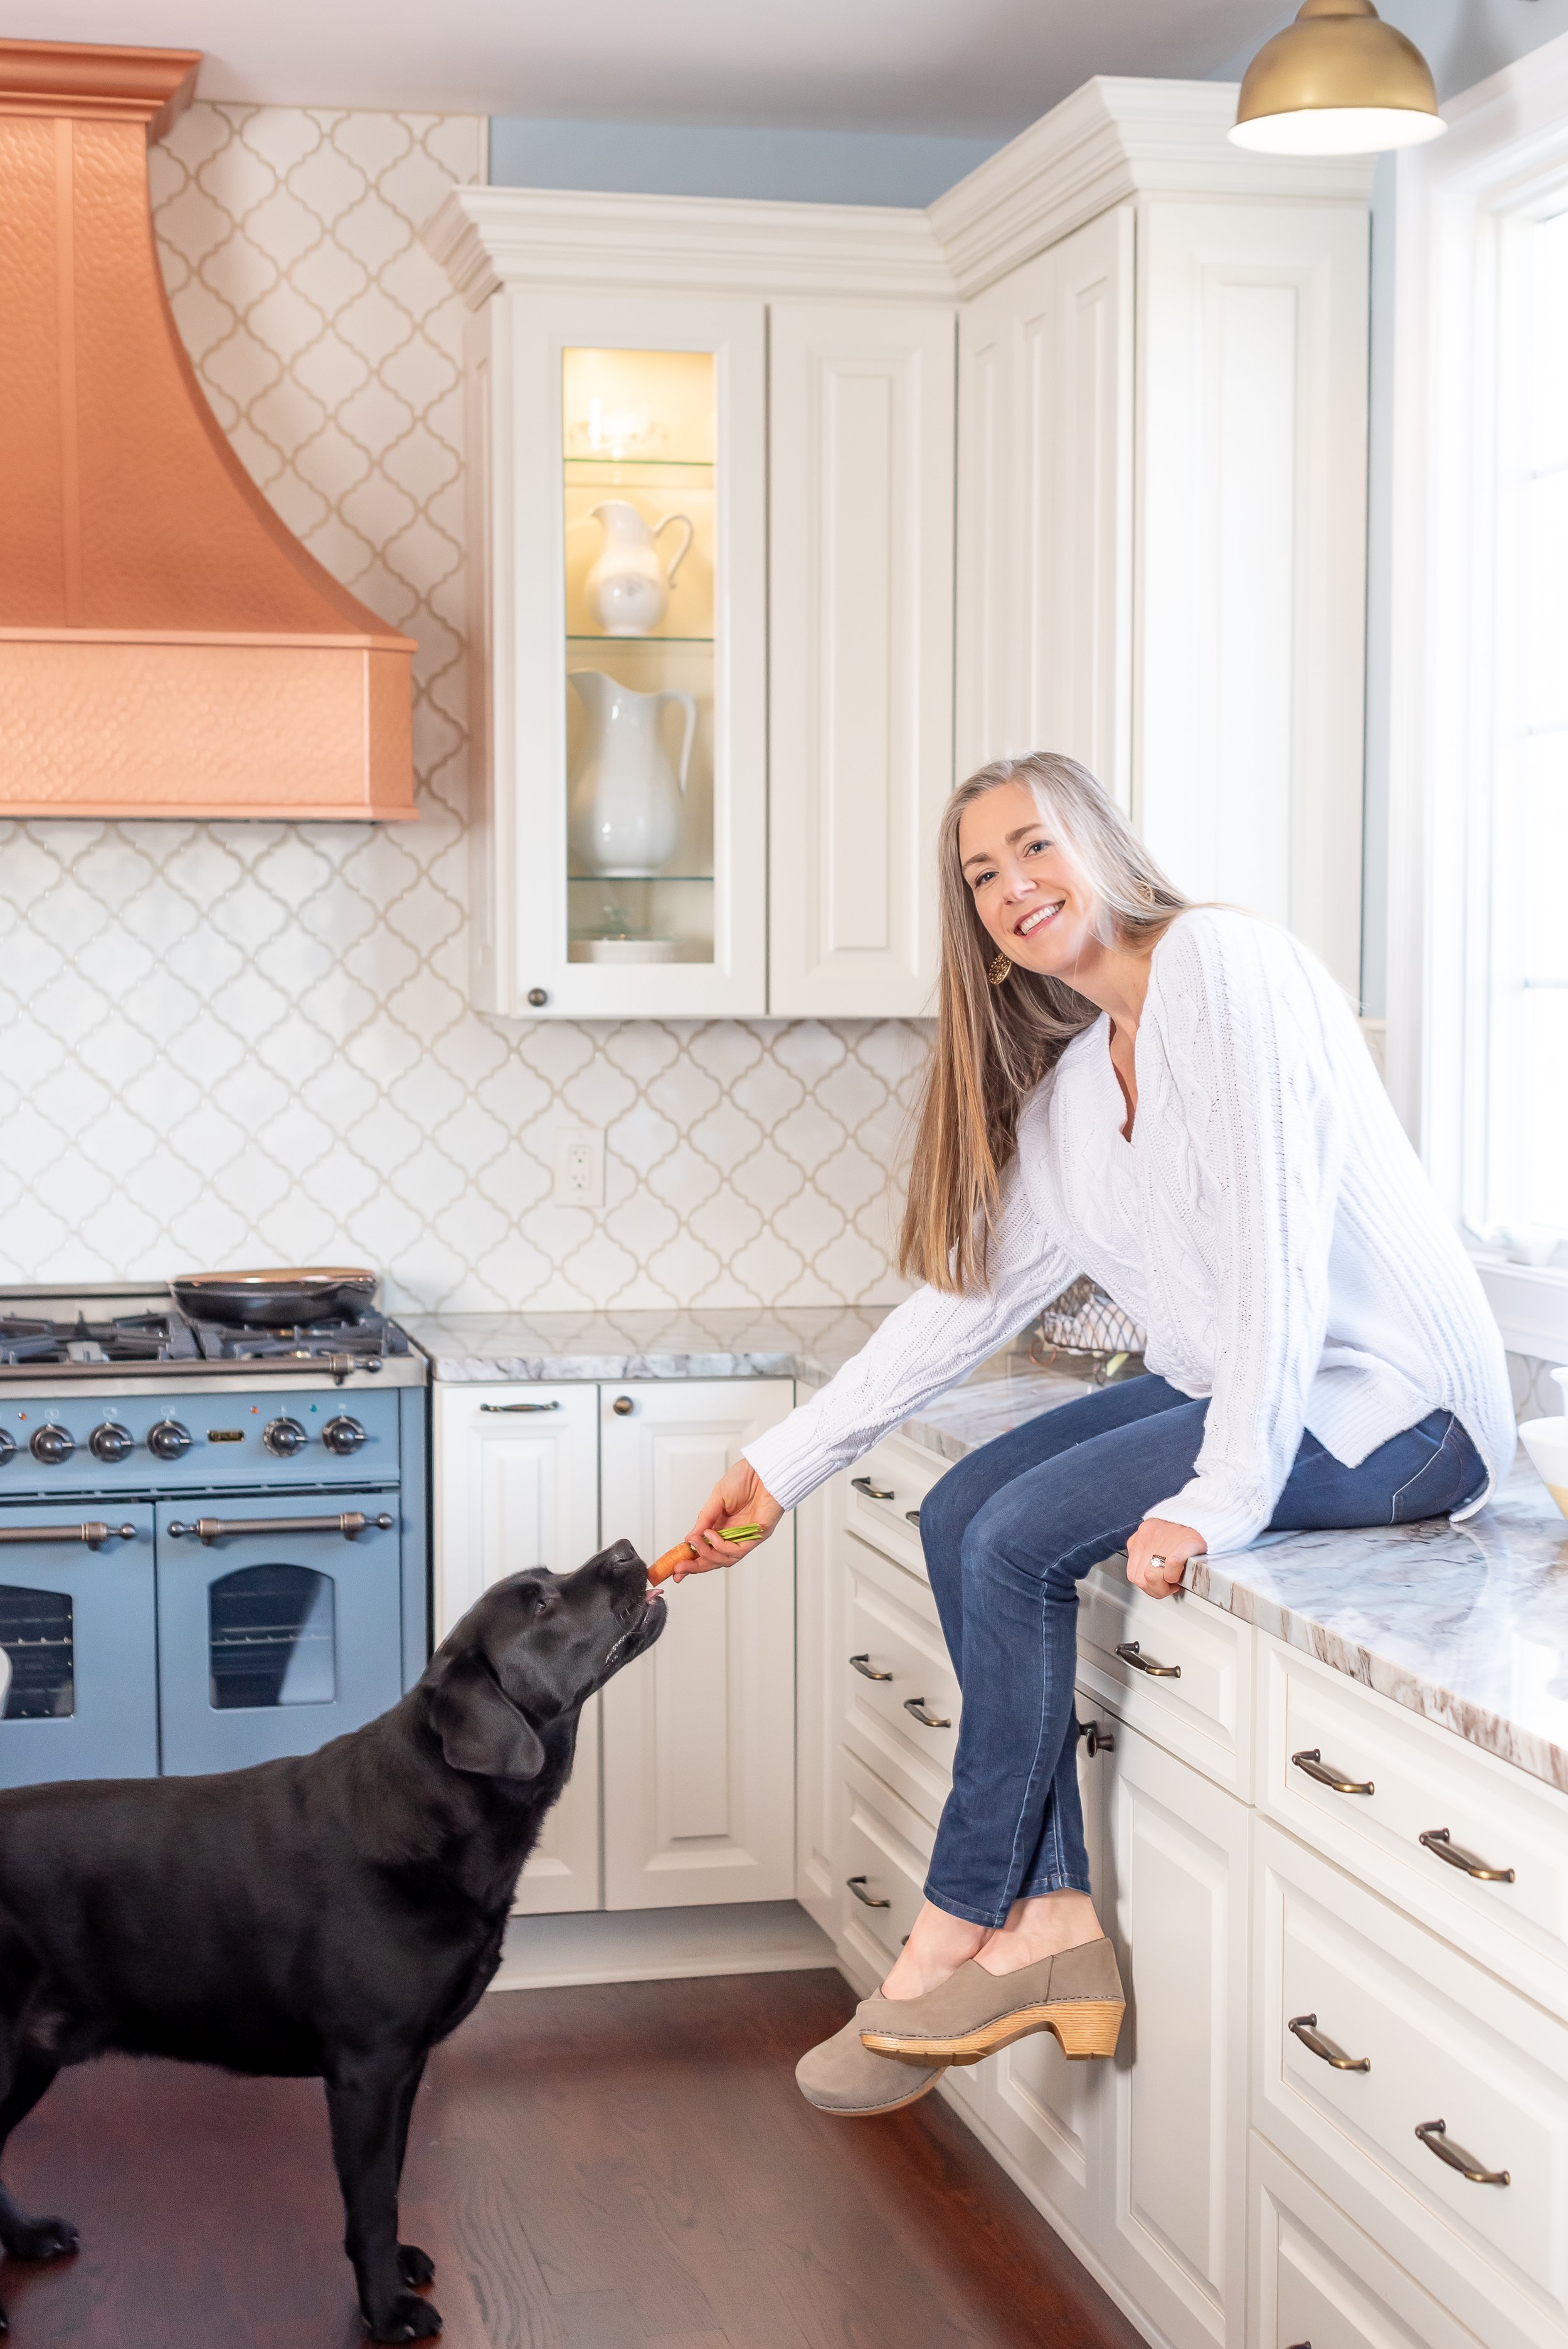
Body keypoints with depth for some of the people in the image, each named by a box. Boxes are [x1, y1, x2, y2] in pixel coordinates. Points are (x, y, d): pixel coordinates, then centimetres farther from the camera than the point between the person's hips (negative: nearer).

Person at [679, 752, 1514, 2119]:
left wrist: (1220, 1501, -28)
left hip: (1393, 1404, -9)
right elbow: (967, 1295, 16)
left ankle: (952, 1951, -3)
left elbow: (1278, 1242, -22)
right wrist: (786, 1466, 13)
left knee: (1023, 1540, -18)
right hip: (1243, 1389, 9)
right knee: (961, 1514, -3)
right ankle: (1052, 1921, -4)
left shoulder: (1220, 963, -14)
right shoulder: (1068, 1082, 13)